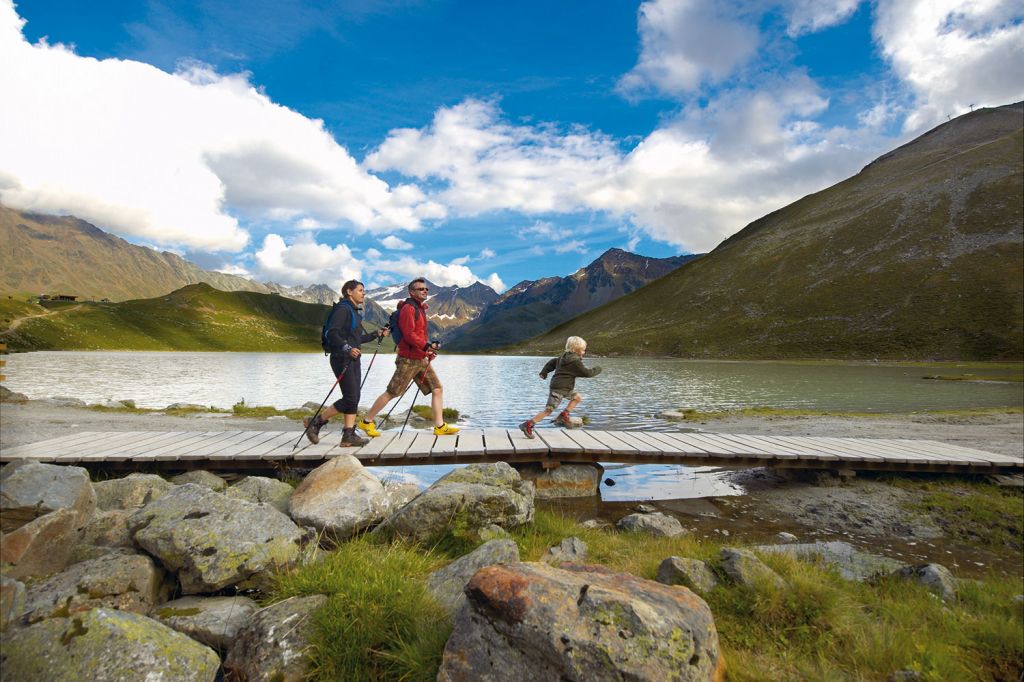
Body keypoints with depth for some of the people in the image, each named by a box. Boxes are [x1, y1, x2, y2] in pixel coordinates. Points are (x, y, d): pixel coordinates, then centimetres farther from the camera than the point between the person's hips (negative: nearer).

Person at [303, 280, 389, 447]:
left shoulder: (354, 311, 19)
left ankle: (349, 436, 8)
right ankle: (315, 422, 4)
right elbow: (332, 333, -20)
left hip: (353, 359, 9)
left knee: (354, 399, 5)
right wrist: (347, 348, -30)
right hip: (342, 359, -9)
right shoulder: (343, 309, -10)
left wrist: (377, 334, 19)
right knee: (350, 399, -10)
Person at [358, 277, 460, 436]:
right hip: (409, 359, -9)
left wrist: (430, 347, 8)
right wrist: (426, 346, -25)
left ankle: (440, 426, 6)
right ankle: (366, 422, 12)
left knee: (437, 389, 3)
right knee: (391, 392, -2)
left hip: (421, 359, 9)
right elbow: (409, 334, -20)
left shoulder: (420, 309, 18)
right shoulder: (408, 308, -10)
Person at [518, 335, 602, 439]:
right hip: (559, 389, -10)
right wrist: (597, 369, 7)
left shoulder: (565, 357, 15)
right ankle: (528, 425, -10)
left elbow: (552, 362, 24)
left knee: (578, 398, 17)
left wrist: (544, 372, 31)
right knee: (549, 410, -10)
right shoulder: (575, 362, -14)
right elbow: (587, 373, -10)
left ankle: (563, 415, 13)